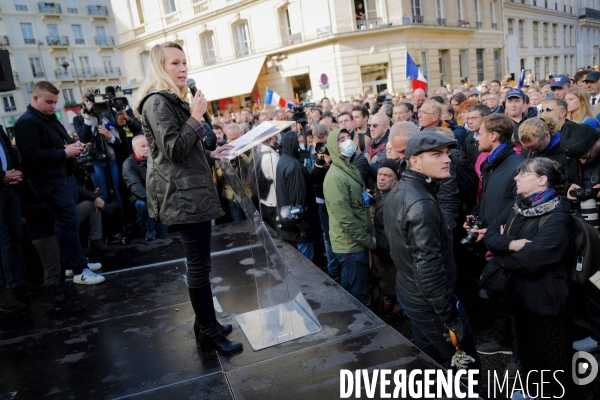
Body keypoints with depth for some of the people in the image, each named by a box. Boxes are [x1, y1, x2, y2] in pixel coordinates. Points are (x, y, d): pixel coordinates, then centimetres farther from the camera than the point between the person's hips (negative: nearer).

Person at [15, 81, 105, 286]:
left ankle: (73, 263, 22)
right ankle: (79, 271, -7)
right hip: (51, 182, -9)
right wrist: (64, 153, -22)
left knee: (68, 222, 12)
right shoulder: (27, 122, -12)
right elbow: (31, 156, -22)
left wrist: (74, 146, 5)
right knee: (69, 222, -11)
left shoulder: (50, 118, 18)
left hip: (66, 176, 10)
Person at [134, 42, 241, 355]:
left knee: (198, 263, 15)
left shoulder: (173, 101, 20)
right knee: (199, 266, -5)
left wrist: (211, 155, 18)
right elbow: (173, 149, -20)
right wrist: (196, 117, -15)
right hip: (185, 196, -10)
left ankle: (206, 324, 26)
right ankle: (209, 334, 7)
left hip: (192, 193, 11)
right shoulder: (157, 102, -11)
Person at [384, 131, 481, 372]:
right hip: (429, 302, -9)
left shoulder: (398, 193, 3)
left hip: (408, 291, 9)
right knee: (466, 362, 10)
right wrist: (451, 318, -21)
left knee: (423, 355, 25)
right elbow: (429, 268, -30)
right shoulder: (421, 204, -28)